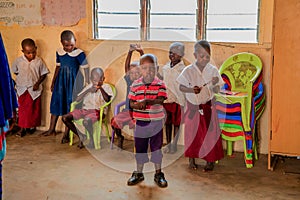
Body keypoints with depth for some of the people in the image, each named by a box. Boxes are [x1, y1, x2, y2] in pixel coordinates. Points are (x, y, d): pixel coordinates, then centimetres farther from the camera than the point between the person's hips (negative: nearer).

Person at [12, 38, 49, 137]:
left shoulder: (39, 61, -9)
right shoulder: (18, 61, -6)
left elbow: (44, 74, -2)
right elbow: (15, 72, 10)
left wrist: (38, 83, -13)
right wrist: (20, 80, 3)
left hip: (35, 90, -1)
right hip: (22, 89, 1)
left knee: (34, 109, 10)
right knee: (22, 109, 7)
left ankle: (32, 126, 28)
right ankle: (22, 128, 17)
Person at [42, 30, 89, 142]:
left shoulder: (79, 54, -14)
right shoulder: (59, 52, 3)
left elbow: (85, 69, -14)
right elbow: (58, 67, 14)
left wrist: (87, 84, -18)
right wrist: (53, 82, 19)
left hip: (72, 82, -5)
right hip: (61, 81, 5)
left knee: (70, 106, 1)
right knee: (56, 102, 13)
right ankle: (51, 129, 27)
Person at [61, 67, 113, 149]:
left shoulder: (106, 87, 3)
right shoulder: (88, 87, 15)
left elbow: (107, 99, -16)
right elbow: (77, 99, 5)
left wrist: (100, 88, -23)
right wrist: (88, 90, -6)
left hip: (97, 111, -6)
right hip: (85, 110, 6)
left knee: (86, 120, -38)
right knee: (65, 117, -10)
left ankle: (92, 138, -8)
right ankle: (81, 136, 4)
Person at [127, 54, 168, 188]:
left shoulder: (160, 84, -5)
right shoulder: (135, 85, 0)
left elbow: (161, 100, -17)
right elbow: (131, 102, 0)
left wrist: (146, 101, -29)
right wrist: (137, 105, -22)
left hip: (156, 121, -1)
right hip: (140, 121, 2)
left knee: (156, 147, 9)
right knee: (140, 147, 12)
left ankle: (158, 174, 22)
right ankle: (139, 173, 27)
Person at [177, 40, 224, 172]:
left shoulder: (213, 70, -7)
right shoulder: (188, 71, -11)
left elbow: (217, 91, -5)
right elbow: (181, 87, -8)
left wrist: (214, 85, -27)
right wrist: (191, 90, -27)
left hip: (208, 106, 0)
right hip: (193, 106, 0)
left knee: (209, 132, 2)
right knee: (192, 132, 10)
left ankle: (210, 161, 17)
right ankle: (191, 159, 27)